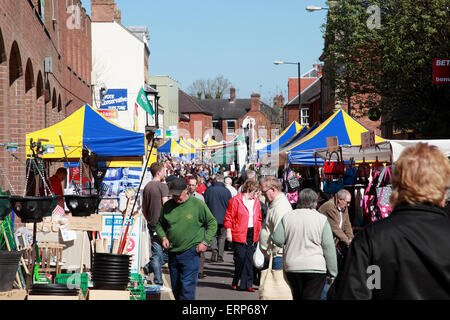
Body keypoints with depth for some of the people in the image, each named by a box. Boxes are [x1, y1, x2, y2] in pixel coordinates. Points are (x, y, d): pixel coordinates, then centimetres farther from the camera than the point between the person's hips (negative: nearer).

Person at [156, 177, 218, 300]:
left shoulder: (198, 204, -5)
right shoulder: (168, 206, 5)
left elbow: (212, 223, 4)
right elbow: (160, 224, 19)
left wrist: (205, 242, -6)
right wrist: (163, 237, 0)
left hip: (190, 253, -5)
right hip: (172, 253, 5)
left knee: (187, 286, -13)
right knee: (176, 288, 12)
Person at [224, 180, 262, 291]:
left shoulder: (256, 201, 13)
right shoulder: (235, 200, -5)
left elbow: (258, 218, 20)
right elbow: (228, 218, -5)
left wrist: (259, 232, 13)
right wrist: (228, 232, -10)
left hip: (252, 234, 5)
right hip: (239, 234, -5)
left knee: (249, 259, 2)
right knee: (240, 258, -6)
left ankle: (246, 284, 5)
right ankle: (235, 282, 11)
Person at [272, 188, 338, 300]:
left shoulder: (287, 217, 2)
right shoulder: (322, 219, -6)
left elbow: (277, 239, -3)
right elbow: (328, 248, -5)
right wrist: (333, 272, 1)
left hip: (292, 267, 3)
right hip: (315, 267, -3)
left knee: (297, 297, 17)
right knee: (312, 297, -3)